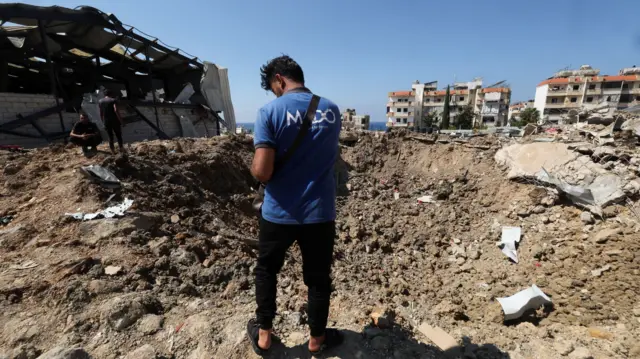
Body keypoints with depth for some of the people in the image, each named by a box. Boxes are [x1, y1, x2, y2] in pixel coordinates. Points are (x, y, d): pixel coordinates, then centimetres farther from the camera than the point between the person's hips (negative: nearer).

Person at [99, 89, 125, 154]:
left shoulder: (100, 101, 10)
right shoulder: (113, 100, -5)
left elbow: (101, 114, 13)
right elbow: (116, 110, -20)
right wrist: (121, 121, -20)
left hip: (106, 122, 4)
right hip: (115, 121, -4)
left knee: (110, 137, 11)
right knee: (119, 136, 6)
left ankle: (113, 152, 12)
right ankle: (122, 150, 6)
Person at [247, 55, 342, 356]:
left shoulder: (270, 111, -12)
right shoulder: (332, 110, 1)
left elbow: (262, 172, -19)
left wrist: (254, 167, 3)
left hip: (279, 213, -2)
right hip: (320, 212, 3)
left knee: (266, 270, 22)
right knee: (318, 277, 18)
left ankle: (263, 334, 38)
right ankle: (317, 338, 38)